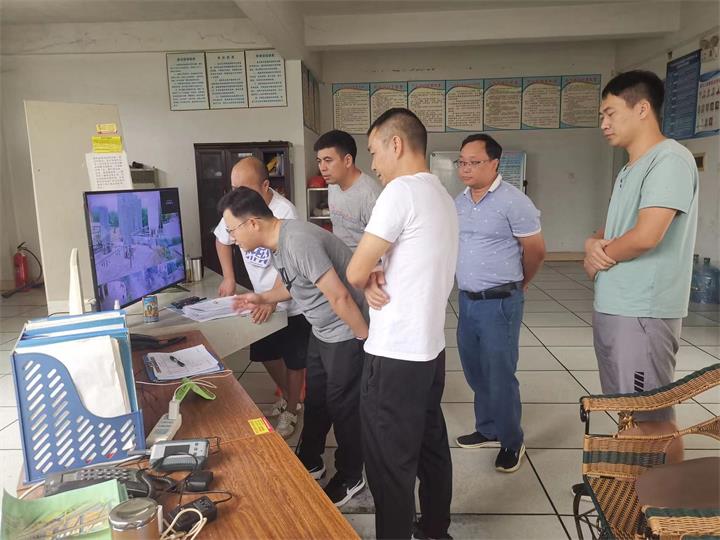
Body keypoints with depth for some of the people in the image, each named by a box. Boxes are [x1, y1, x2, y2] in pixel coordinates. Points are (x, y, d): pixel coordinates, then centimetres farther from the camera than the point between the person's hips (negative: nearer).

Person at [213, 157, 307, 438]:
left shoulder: (285, 212, -27)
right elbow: (222, 239, 10)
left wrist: (271, 300, -36)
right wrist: (229, 278, 2)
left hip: (291, 302, -6)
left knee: (293, 360, 8)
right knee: (265, 353, 19)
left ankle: (290, 411, 30)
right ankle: (288, 397, 44)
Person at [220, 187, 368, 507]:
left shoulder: (298, 241, -30)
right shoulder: (278, 243, 2)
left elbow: (339, 296, -31)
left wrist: (366, 339, -23)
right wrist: (262, 299, 9)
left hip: (348, 333, -10)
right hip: (322, 331, 10)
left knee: (343, 407, 5)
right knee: (314, 400, 21)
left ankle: (350, 478, 26)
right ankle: (309, 462, 41)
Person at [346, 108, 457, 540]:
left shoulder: (401, 190, -16)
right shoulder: (442, 196, 13)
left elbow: (354, 272, -15)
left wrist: (370, 279, 7)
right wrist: (379, 279, -3)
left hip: (396, 354, -9)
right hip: (430, 347, 10)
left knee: (390, 463, 4)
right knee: (431, 447, 21)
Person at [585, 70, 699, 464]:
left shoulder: (670, 159, -14)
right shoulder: (629, 170, 16)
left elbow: (646, 236, -24)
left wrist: (602, 254, -5)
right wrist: (593, 246, -6)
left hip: (643, 312, -9)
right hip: (611, 308, 9)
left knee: (655, 419, 2)